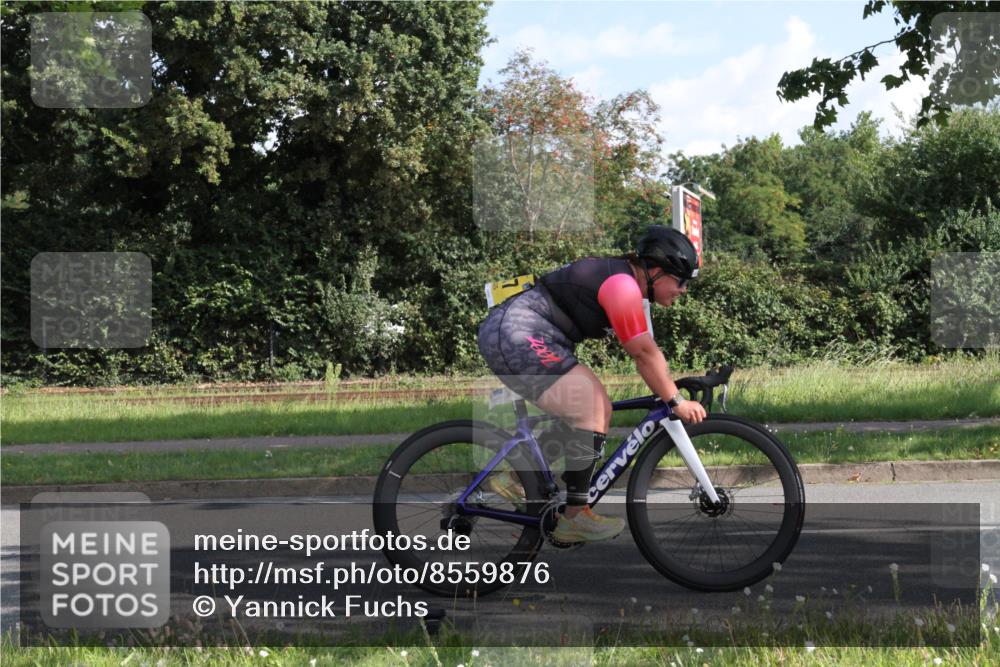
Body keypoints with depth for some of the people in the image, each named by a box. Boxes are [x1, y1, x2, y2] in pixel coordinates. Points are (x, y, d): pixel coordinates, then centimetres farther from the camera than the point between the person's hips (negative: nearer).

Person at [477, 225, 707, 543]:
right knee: (596, 411, -13)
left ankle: (516, 479, 14)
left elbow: (647, 352, 23)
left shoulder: (626, 283, 16)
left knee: (596, 410, 11)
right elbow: (645, 354, -14)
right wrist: (677, 402, -8)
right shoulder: (622, 285, -15)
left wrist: (671, 392, 21)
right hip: (517, 337, -11)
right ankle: (575, 517, -9)